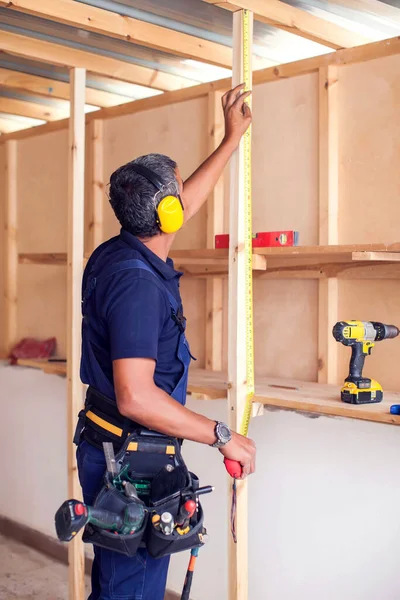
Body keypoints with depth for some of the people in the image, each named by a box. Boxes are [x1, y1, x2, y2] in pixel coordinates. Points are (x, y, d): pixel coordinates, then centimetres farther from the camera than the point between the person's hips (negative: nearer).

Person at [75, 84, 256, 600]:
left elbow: (189, 201, 20)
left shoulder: (117, 254, 4)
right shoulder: (138, 283, -26)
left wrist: (232, 139, 28)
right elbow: (136, 397, -32)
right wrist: (222, 436, -23)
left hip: (107, 445, 10)